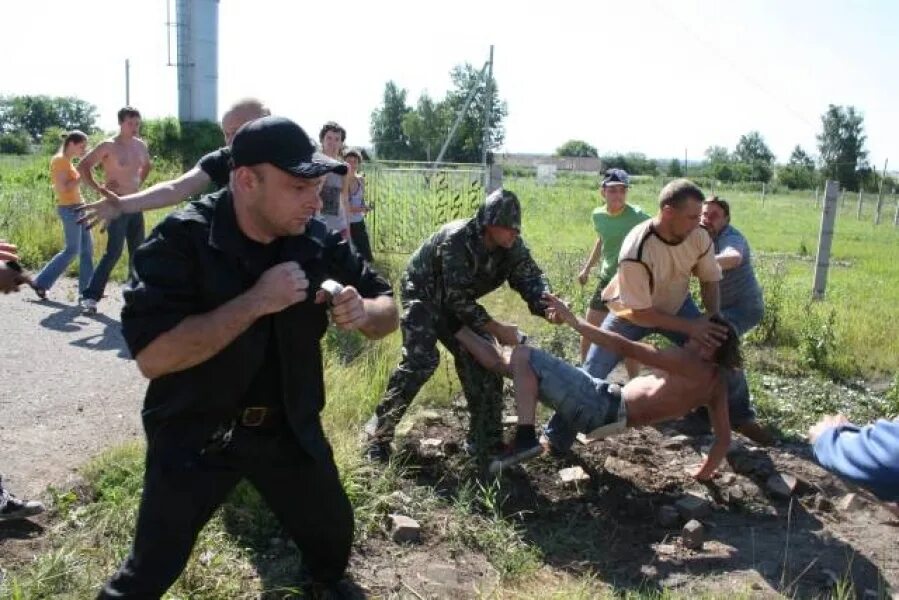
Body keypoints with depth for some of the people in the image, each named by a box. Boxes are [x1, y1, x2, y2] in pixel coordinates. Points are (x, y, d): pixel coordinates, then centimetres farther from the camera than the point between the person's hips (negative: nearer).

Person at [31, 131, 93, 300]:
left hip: (77, 208, 10)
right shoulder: (60, 160, -12)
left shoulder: (66, 160, 15)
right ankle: (41, 282, 8)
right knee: (72, 250, -3)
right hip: (69, 209, -9)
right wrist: (82, 176, -16)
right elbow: (63, 188, -21)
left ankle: (86, 290, 11)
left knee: (87, 248, 8)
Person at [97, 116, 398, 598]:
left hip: (290, 429, 4)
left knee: (334, 536, 19)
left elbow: (388, 311, 0)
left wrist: (362, 312, -24)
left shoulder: (318, 242, -8)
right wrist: (256, 301, -33)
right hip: (195, 435, -3)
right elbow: (151, 355, -29)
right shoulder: (181, 240, -20)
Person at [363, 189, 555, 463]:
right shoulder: (457, 240, -34)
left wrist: (547, 306, -41)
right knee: (421, 361, -22)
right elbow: (458, 299, -32)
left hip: (456, 302, 7)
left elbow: (531, 278, -18)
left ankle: (486, 439, 9)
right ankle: (378, 433, -8)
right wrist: (497, 328, -29)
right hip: (422, 295, -7)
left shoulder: (512, 247, -14)